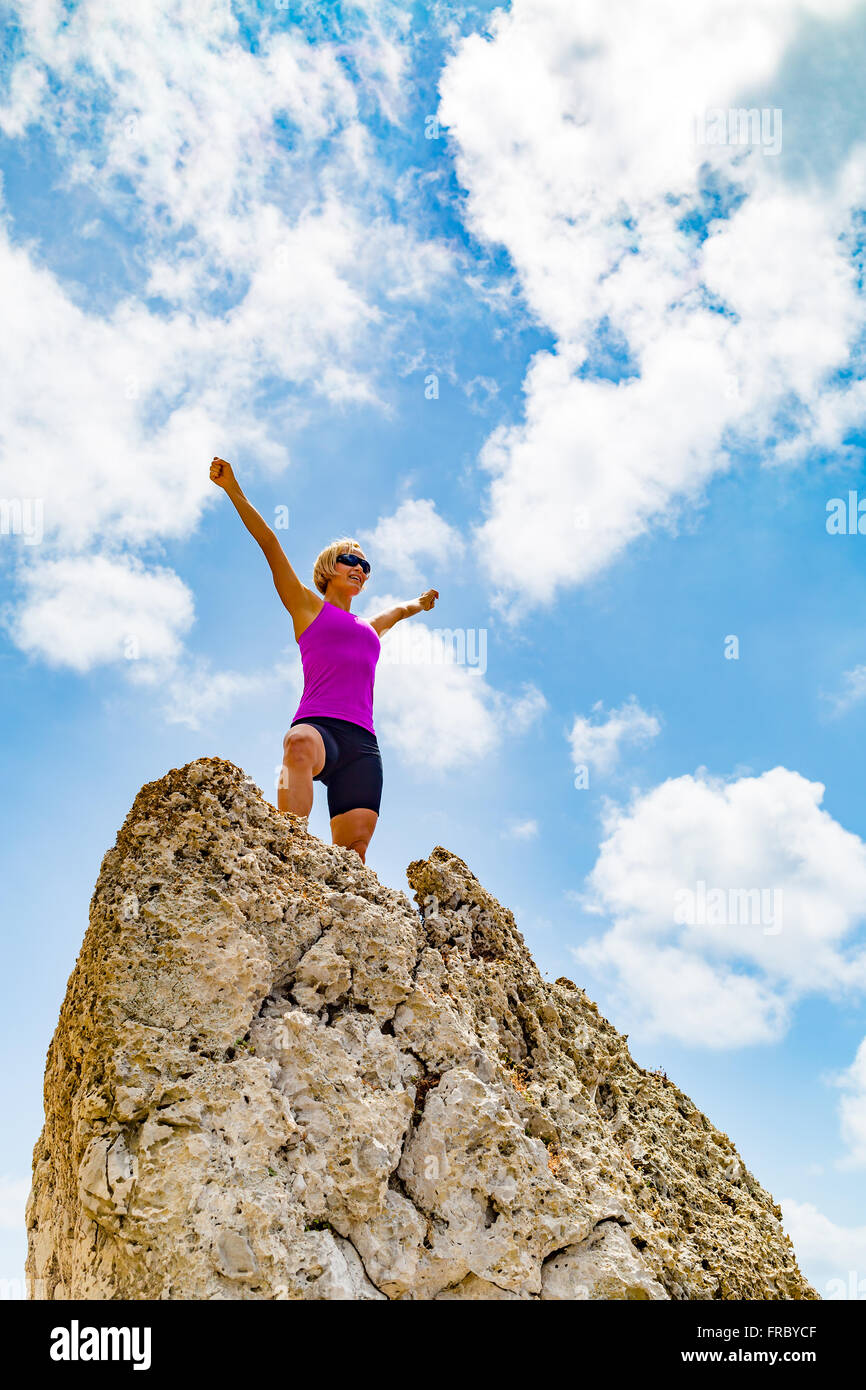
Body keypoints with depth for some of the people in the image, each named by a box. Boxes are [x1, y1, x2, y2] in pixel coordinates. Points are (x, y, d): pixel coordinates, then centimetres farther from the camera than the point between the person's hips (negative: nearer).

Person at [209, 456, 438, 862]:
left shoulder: (370, 628, 35)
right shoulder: (308, 608, 22)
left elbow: (399, 610, 59)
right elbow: (269, 543, 16)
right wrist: (233, 488, 13)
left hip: (362, 742, 5)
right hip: (316, 724, -5)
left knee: (354, 848, -16)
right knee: (301, 745, -42)